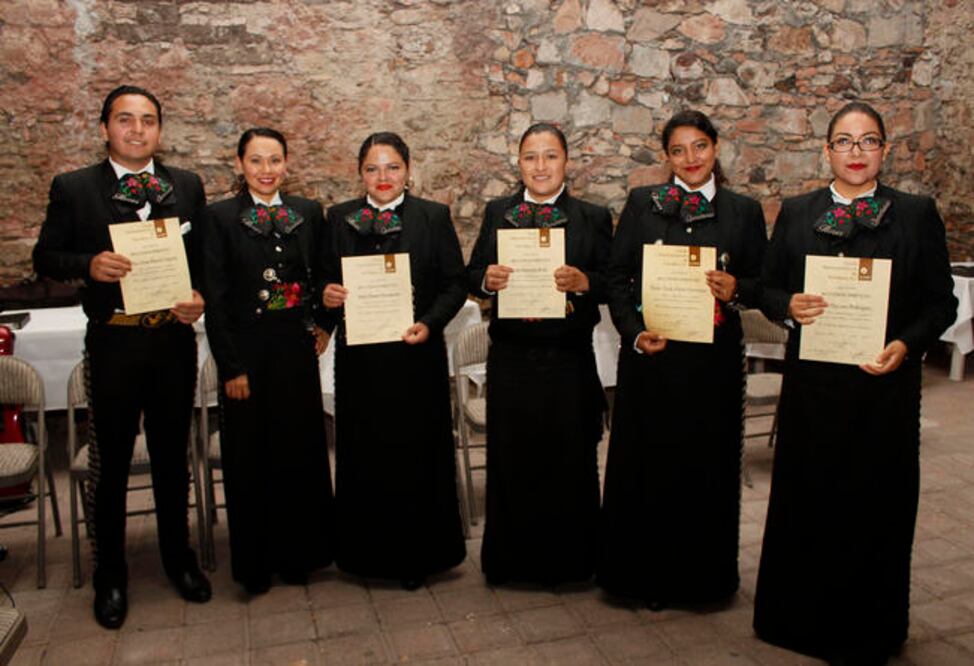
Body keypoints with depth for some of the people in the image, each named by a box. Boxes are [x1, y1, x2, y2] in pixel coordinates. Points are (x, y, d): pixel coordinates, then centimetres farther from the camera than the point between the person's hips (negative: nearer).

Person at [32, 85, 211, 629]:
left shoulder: (187, 186, 3)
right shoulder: (74, 189, -2)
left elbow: (206, 255, 6)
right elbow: (45, 257, 0)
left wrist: (201, 298, -12)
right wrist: (88, 264, -19)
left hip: (174, 339, 2)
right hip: (113, 343, -1)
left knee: (172, 455, 15)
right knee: (110, 461, 11)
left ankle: (179, 556, 34)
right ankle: (110, 574, 29)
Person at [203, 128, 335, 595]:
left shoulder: (309, 213, 5)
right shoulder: (222, 217, -4)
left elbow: (322, 277, 14)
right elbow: (215, 297, -7)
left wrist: (322, 322, -1)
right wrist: (230, 366, -10)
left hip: (296, 347, 3)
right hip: (247, 350, -2)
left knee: (301, 451, 10)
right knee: (250, 457, 7)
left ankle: (298, 553, 27)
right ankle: (255, 561, 23)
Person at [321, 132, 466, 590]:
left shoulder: (434, 217, 1)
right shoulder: (339, 218, 8)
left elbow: (455, 283, -2)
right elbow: (327, 280, 10)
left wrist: (430, 323, -16)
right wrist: (328, 295, -12)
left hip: (416, 354, -2)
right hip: (359, 357, 2)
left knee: (417, 453, 7)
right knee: (363, 454, 9)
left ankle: (417, 555, 25)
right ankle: (369, 551, 28)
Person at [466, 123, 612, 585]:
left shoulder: (593, 218, 3)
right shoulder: (497, 213, 8)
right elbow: (471, 276, 7)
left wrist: (583, 282, -21)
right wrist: (487, 279, -15)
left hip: (568, 360, -1)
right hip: (510, 358, 1)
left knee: (568, 459, 7)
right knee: (510, 458, 9)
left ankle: (566, 561, 26)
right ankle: (511, 559, 26)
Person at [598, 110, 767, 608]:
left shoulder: (744, 210, 6)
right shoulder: (642, 203, 4)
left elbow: (763, 282, 8)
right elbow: (617, 276, 2)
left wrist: (736, 288, -14)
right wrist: (633, 333, -11)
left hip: (713, 357, 1)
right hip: (651, 354, 0)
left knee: (706, 463, 9)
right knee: (646, 462, 6)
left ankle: (700, 574, 28)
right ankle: (645, 573, 23)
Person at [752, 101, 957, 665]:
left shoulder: (917, 214, 2)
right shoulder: (797, 213, 6)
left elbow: (941, 301, 1)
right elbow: (768, 287, 8)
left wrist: (907, 344, -16)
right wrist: (789, 305, -14)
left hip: (884, 384, -1)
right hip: (812, 383, 1)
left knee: (875, 502, 8)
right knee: (805, 498, 9)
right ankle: (799, 616, 29)